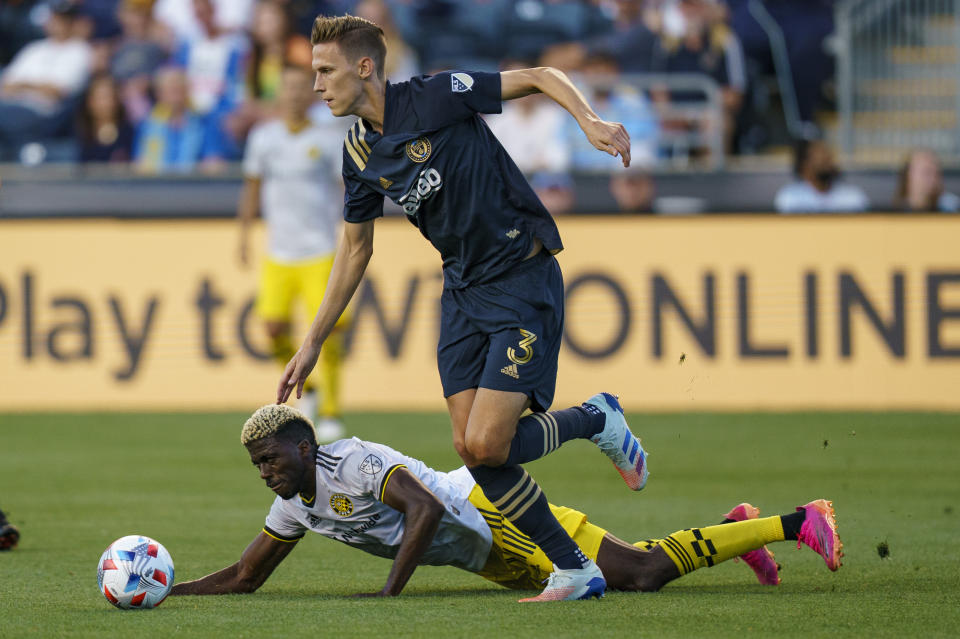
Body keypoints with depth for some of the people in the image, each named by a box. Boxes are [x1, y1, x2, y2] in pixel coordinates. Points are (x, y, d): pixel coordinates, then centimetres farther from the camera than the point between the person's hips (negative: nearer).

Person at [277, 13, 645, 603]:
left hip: (524, 281, -7)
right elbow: (355, 249, 18)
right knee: (471, 451, -3)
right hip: (463, 292, 7)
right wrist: (313, 344, 18)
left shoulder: (434, 99, -14)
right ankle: (576, 570, 9)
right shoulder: (359, 155, 6)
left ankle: (596, 420, 10)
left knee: (487, 444, -17)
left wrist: (590, 121, -29)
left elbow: (540, 77, -10)